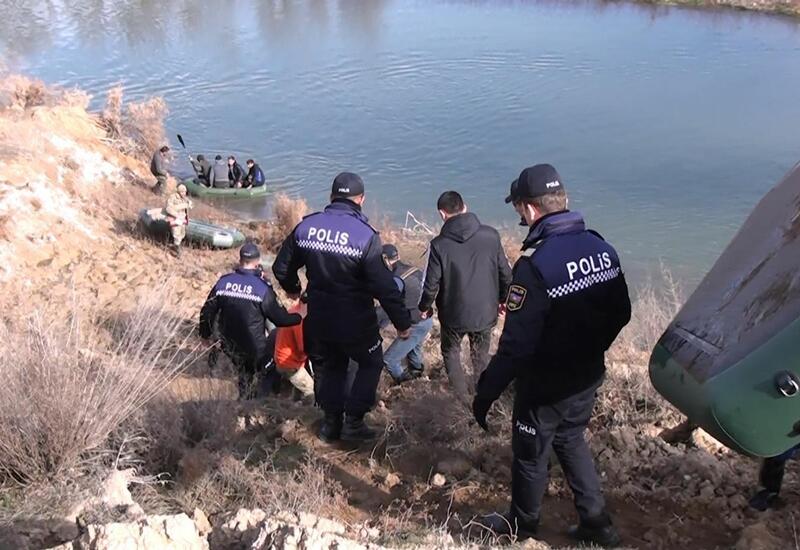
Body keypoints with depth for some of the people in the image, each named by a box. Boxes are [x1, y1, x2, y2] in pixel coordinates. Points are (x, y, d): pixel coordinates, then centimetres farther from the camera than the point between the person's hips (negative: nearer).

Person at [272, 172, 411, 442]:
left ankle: (331, 422, 28)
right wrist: (402, 322, -9)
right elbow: (385, 286, -19)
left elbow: (281, 268, 8)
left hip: (318, 319, 4)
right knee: (371, 363, 19)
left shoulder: (306, 226, -3)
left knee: (330, 367, 24)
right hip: (355, 321, -4)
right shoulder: (365, 235, -18)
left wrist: (292, 289, 28)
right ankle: (353, 421, 16)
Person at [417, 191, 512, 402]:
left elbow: (432, 284, -11)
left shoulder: (440, 244, -16)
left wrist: (424, 307, 8)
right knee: (481, 356, 24)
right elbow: (505, 274, -2)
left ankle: (463, 400, 19)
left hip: (454, 315, -2)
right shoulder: (491, 235, -10)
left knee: (451, 353, 23)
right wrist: (503, 299, 16)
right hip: (485, 313, 2)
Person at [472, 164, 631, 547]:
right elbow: (620, 313, 6)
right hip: (589, 378, 7)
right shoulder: (601, 248, -5)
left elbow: (516, 344, -27)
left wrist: (486, 393, -18)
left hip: (546, 386, -6)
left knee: (531, 454, 17)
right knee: (571, 442, 28)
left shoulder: (535, 264, -28)